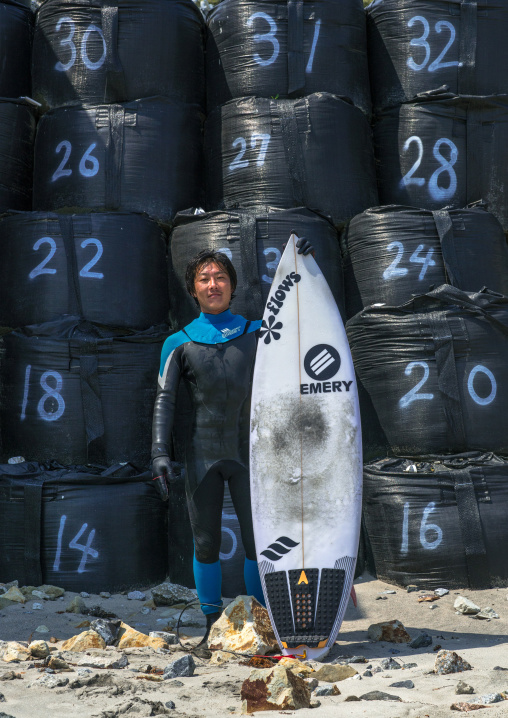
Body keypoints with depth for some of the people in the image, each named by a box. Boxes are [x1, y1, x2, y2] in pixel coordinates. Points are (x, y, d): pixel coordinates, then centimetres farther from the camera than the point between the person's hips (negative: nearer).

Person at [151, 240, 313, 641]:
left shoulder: (257, 333, 9)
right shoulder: (179, 344, 6)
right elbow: (165, 399, 0)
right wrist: (160, 453, -11)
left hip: (247, 454, 0)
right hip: (202, 456, 0)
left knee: (257, 542, -2)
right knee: (206, 544, 3)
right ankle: (213, 623, 15)